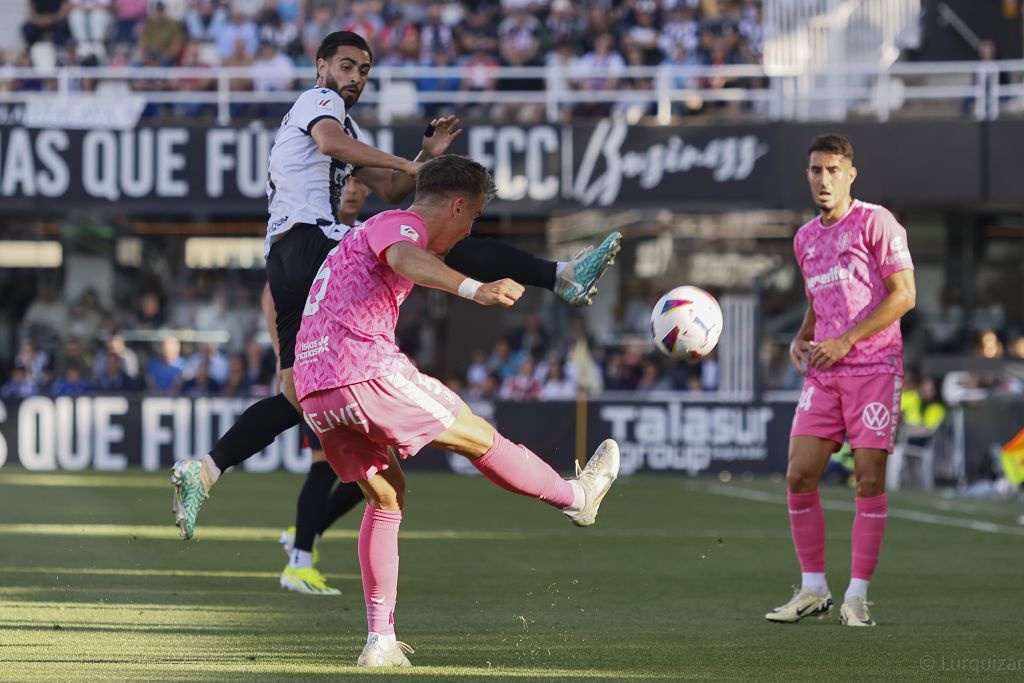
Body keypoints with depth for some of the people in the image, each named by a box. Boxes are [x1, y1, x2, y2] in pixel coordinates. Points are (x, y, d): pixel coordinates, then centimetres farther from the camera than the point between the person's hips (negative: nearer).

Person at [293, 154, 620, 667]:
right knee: (478, 437, 7)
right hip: (367, 370, -10)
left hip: (314, 389, 10)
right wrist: (473, 290, -44)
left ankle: (380, 640, 10)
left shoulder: (364, 235, 30)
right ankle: (576, 498, 25)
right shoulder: (400, 223, -2)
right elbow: (406, 260, -27)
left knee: (385, 495, 17)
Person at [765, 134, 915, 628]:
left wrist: (845, 341, -14)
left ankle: (857, 596, 0)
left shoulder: (875, 223, -5)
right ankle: (813, 590, 9)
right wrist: (801, 340, 7)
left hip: (874, 369, -6)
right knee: (799, 477, -2)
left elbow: (904, 294, -11)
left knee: (869, 480, -6)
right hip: (823, 375, 6)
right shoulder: (805, 239, 16)